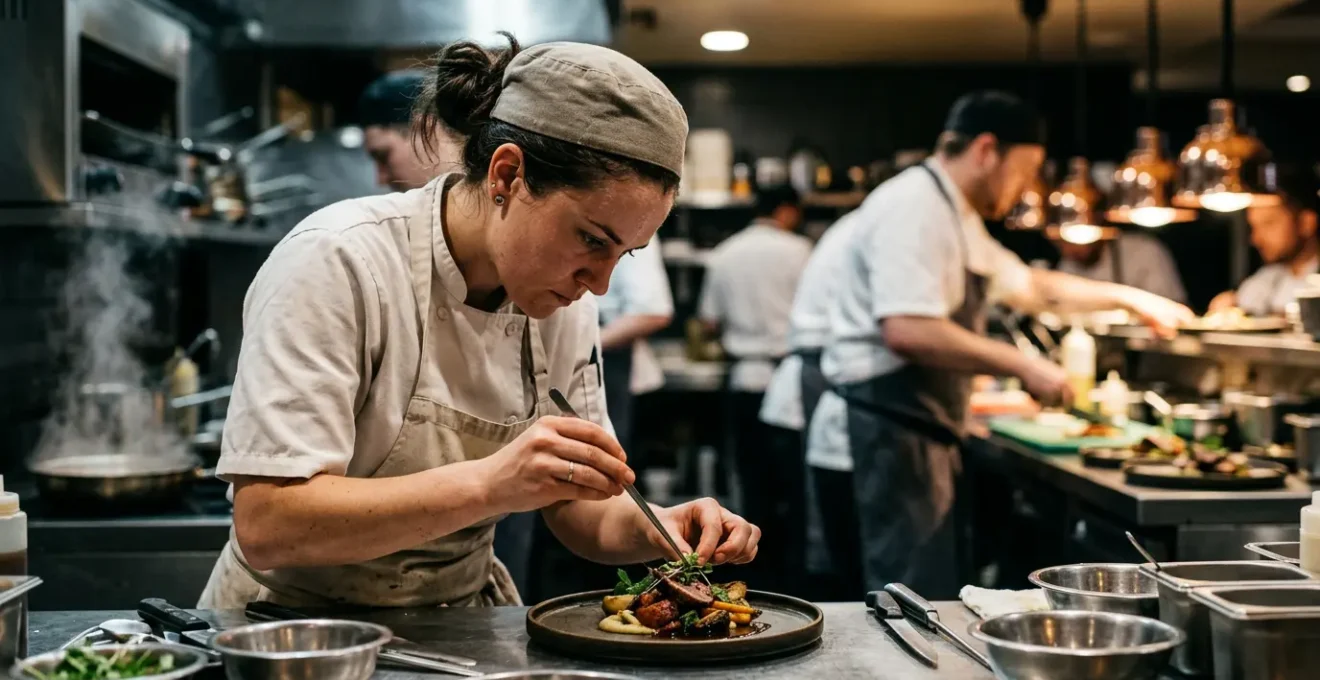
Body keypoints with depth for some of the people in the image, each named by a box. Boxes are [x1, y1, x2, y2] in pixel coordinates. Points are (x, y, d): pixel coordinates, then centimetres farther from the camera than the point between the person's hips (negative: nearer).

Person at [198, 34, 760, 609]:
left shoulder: (565, 302, -2)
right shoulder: (335, 264, -20)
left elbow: (575, 506, 6)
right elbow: (265, 525, -26)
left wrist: (655, 529, -15)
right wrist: (487, 484, -35)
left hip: (460, 631, 4)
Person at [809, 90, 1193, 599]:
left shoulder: (955, 217, 20)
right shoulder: (913, 208, -15)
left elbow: (1028, 286, 34)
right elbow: (907, 332, -27)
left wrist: (1128, 298, 31)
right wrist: (1024, 366, -20)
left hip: (914, 437, 11)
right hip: (883, 437, -11)